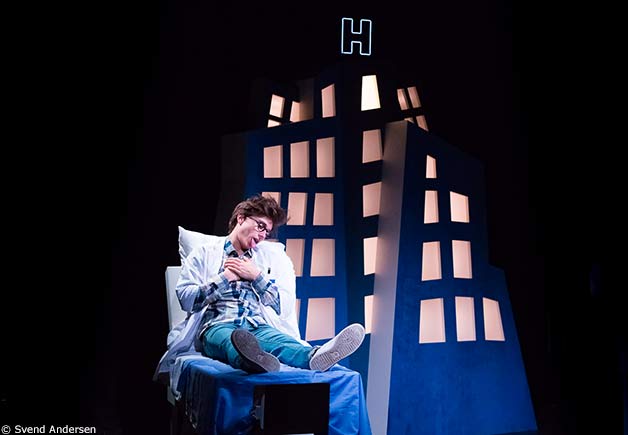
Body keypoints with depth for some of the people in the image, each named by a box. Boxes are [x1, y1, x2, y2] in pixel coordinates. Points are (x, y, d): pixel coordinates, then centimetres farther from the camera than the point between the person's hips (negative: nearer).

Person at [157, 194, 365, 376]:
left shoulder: (273, 256, 25)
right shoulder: (204, 253, 18)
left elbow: (285, 307, 14)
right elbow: (185, 299, 4)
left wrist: (257, 276, 4)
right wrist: (226, 277, 2)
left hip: (259, 327, 2)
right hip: (218, 326, -2)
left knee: (280, 340, -36)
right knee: (229, 339, -41)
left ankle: (314, 356, -68)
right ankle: (252, 359, -75)